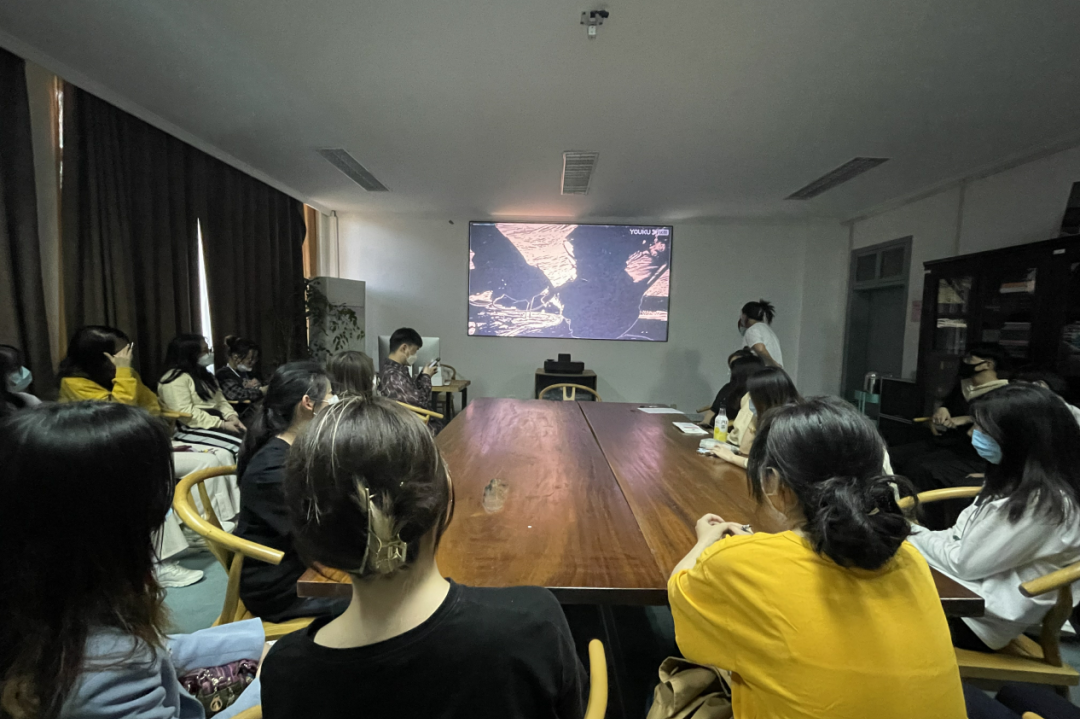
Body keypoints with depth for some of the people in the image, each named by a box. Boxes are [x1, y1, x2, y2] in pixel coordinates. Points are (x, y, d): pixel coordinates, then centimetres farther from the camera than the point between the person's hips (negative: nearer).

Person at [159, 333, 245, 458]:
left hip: (216, 422, 8)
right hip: (191, 429, -8)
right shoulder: (176, 379, -10)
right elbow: (185, 413, -19)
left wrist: (232, 417, -4)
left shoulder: (204, 375, 20)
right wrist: (221, 424, -21)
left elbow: (220, 400, 17)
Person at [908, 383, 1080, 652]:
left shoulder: (1042, 503, -23)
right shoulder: (1017, 481, 7)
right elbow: (963, 538, 10)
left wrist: (912, 531, -6)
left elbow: (964, 563, -20)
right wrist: (912, 530, -3)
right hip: (975, 587, 7)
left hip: (983, 616, -7)